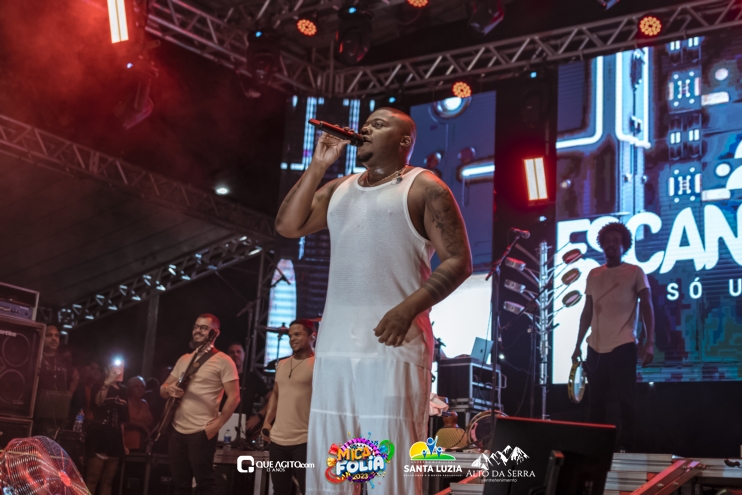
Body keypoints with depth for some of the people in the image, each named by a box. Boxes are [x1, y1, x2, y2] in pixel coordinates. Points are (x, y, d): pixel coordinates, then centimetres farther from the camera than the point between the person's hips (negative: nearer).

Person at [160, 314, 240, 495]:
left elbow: (234, 397, -10)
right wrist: (168, 389, -5)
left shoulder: (223, 361, -5)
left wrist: (217, 425, -18)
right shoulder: (184, 359, 16)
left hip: (202, 433, -7)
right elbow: (163, 388, 20)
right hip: (177, 430, 7)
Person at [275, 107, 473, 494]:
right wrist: (318, 166, 7)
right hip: (333, 345, 6)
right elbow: (287, 226, 11)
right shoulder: (339, 190, 20)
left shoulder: (423, 187, 2)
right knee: (324, 462, 6)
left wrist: (408, 308, -17)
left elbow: (459, 261, -4)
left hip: (393, 344, -6)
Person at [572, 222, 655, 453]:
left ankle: (625, 447, 3)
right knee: (597, 401, 7)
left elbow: (646, 307, -4)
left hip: (623, 346, -4)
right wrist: (578, 345, 15)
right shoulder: (593, 275, 14)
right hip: (596, 347, 5)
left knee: (625, 399, -3)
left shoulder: (635, 272, 2)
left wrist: (649, 342, -16)